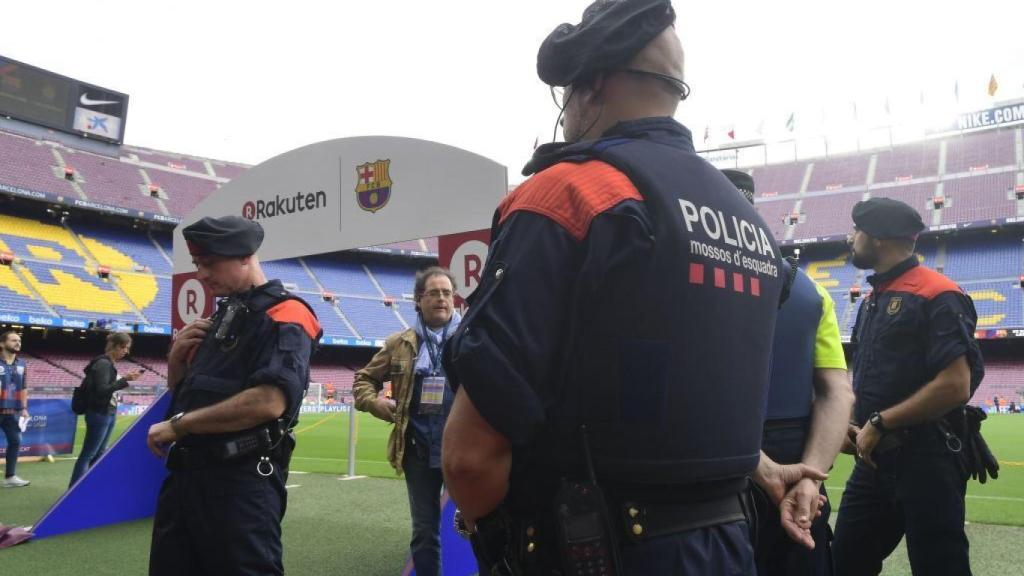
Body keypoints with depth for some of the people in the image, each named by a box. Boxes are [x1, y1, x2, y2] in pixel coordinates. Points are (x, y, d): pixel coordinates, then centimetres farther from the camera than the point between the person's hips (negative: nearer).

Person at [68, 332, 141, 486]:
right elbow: (102, 390, -23)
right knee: (87, 455, -6)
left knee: (99, 454, 13)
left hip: (108, 413, 10)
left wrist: (124, 379, 5)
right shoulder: (103, 363, -15)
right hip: (99, 414, -10)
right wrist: (124, 379, -25)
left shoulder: (110, 364, 12)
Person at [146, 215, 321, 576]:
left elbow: (268, 401, -25)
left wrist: (178, 425, -15)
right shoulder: (219, 319, 18)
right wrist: (177, 357, 4)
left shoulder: (284, 316, -10)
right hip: (185, 473, 9)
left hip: (241, 481, -9)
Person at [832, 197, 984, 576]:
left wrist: (879, 423, -15)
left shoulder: (937, 296, -10)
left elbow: (955, 386, -19)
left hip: (925, 458, -8)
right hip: (874, 457, 8)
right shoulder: (871, 300, 16)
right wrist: (851, 424, 4)